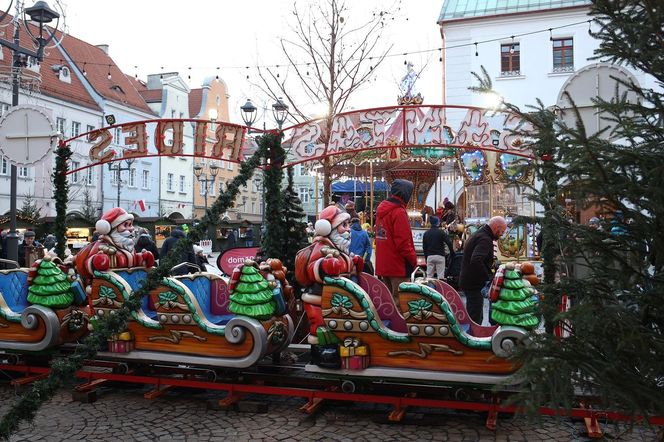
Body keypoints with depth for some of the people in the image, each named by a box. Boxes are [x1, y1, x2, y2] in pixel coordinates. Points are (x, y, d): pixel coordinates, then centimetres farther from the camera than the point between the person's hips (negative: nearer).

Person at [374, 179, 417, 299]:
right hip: (398, 266, -8)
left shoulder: (381, 209, 11)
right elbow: (403, 242, -19)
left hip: (382, 265, 8)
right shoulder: (399, 212, -15)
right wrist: (413, 260, -8)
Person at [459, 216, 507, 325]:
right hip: (474, 284, -10)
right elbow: (476, 261, -32)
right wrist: (488, 277, -24)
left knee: (477, 316, 20)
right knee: (475, 317, -7)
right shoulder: (485, 239, -17)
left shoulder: (477, 235, 16)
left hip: (467, 282, 10)